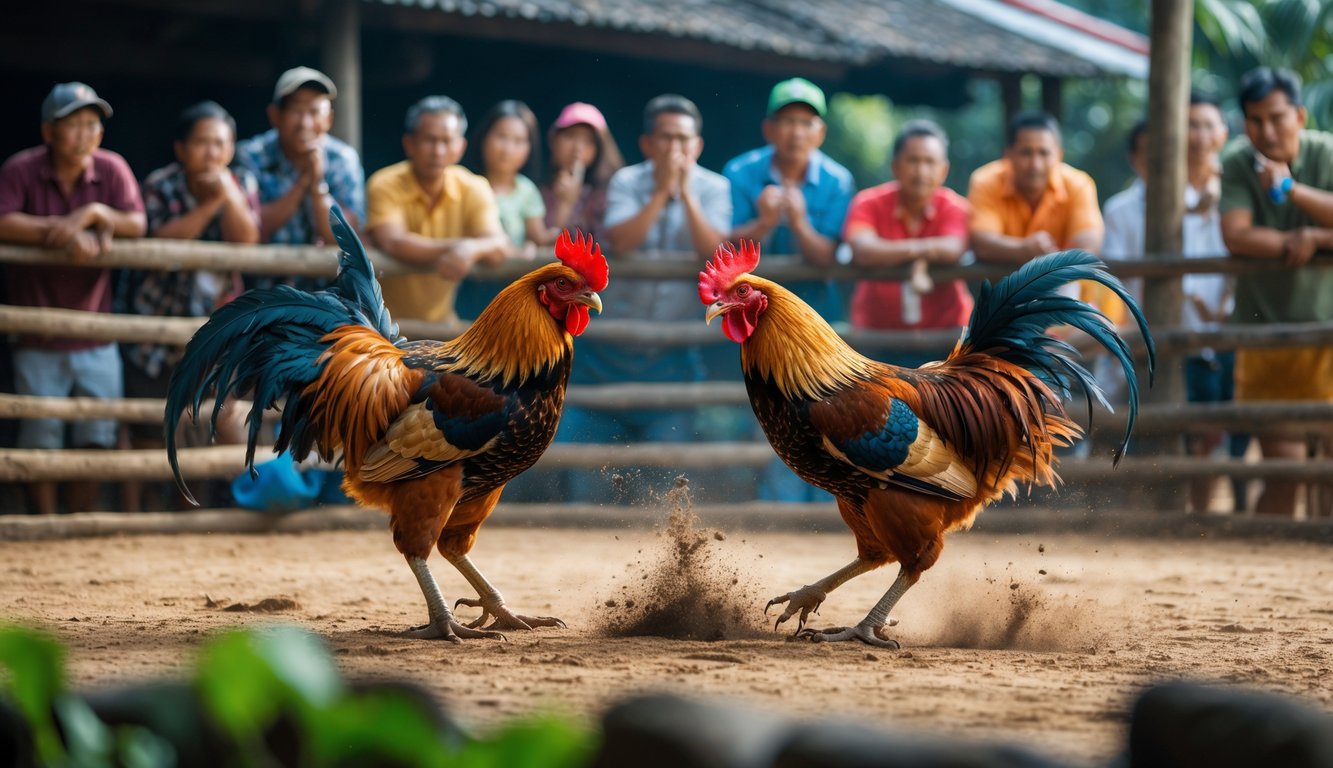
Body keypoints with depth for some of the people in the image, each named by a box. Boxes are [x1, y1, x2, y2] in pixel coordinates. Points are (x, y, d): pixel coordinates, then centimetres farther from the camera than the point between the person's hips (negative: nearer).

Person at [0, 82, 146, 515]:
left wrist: (97, 214, -20)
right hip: (38, 341, -3)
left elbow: (137, 225, -4)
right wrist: (66, 232, -25)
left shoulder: (112, 169, 1)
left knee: (96, 440, 8)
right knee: (41, 443, 2)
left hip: (95, 339, 3)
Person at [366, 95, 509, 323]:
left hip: (440, 320, 3)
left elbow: (498, 247, -18)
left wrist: (471, 249, -40)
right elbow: (392, 243, -28)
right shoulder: (385, 186, -13)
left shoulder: (474, 189, -4)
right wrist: (453, 247, -30)